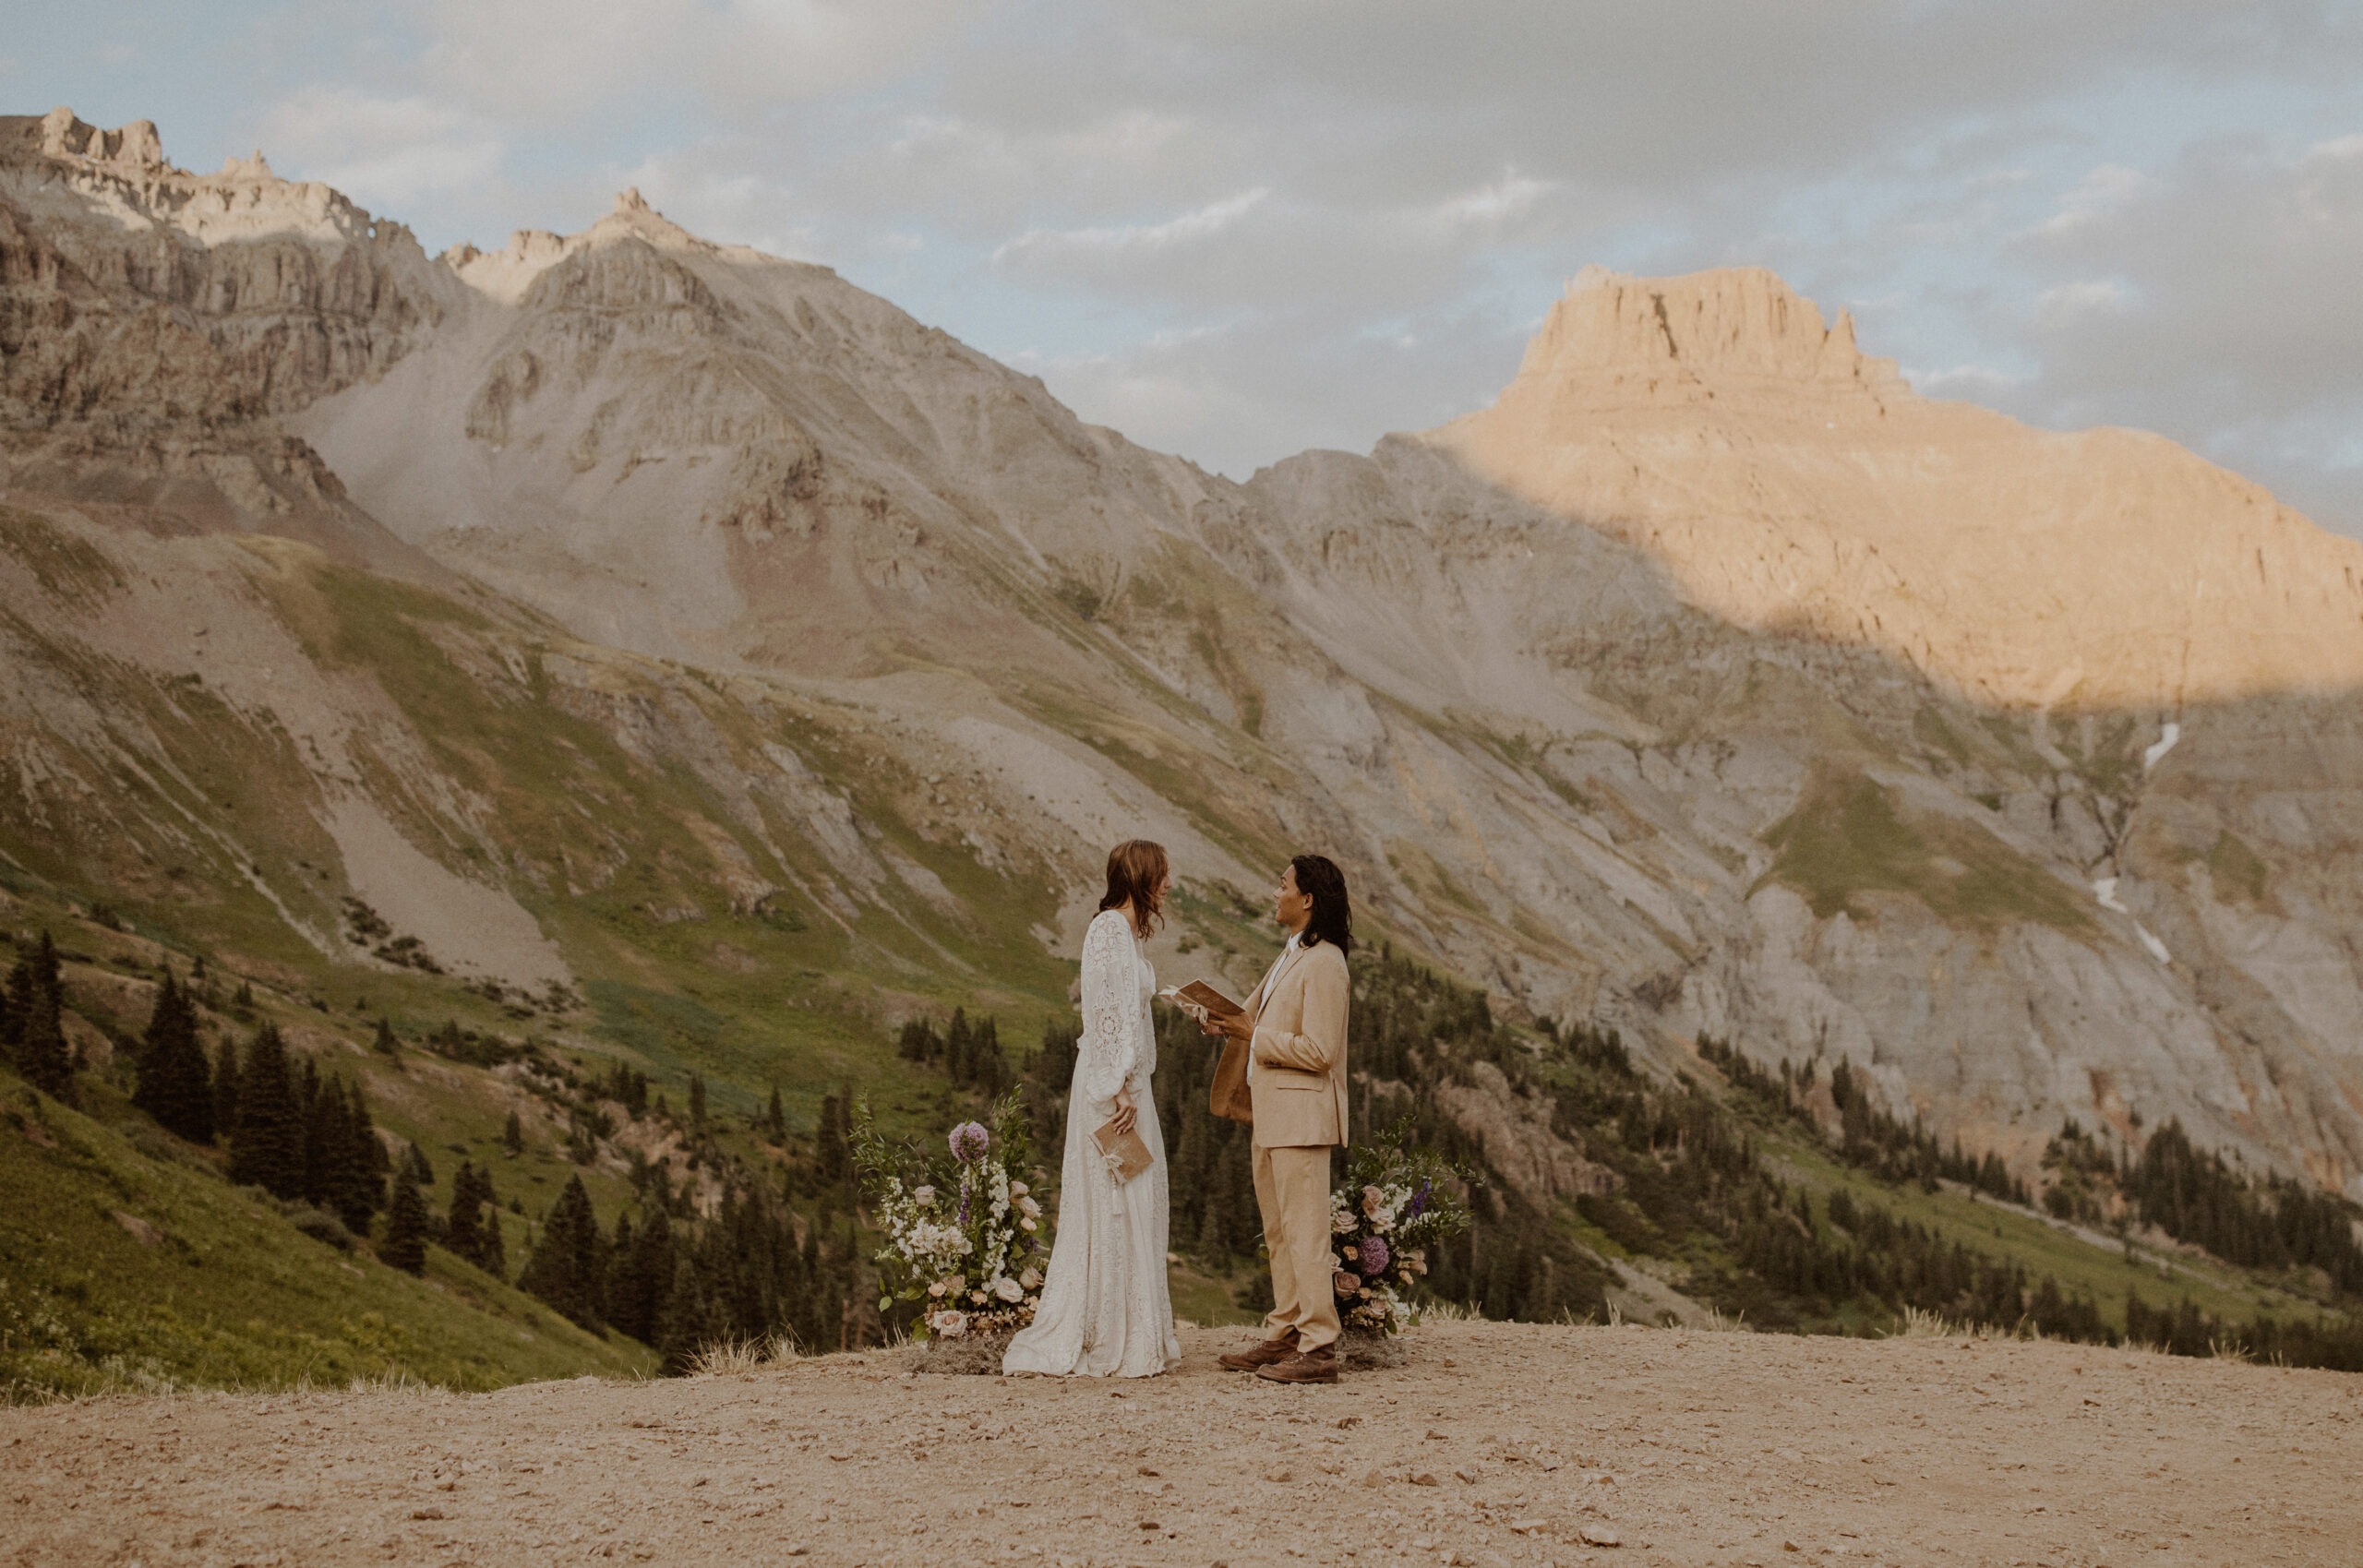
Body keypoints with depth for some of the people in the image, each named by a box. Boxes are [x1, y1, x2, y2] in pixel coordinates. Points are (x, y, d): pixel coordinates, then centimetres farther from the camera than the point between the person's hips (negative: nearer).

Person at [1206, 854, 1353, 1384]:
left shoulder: (1323, 964, -16)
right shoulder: (1290, 957, 15)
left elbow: (1317, 1051, -21)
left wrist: (1252, 1035, -15)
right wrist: (1230, 1024, 6)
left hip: (1301, 1114, -10)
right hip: (1272, 1113, 10)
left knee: (1304, 1232, -7)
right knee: (1278, 1232, 14)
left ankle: (1319, 1349, -4)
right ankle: (1284, 1336, 22)